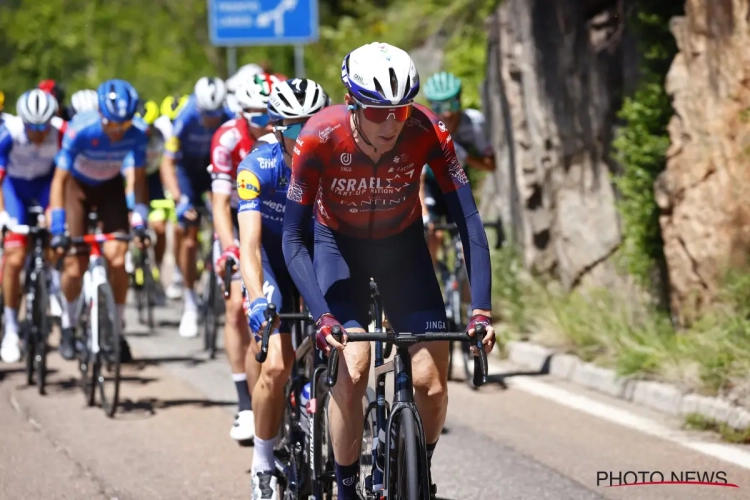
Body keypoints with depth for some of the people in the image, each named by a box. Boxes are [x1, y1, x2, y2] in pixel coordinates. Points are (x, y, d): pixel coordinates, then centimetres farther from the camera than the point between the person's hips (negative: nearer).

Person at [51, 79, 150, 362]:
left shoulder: (137, 132, -27)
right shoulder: (80, 130, -34)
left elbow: (138, 177, -15)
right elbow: (59, 179, -29)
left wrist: (139, 216, -27)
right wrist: (57, 227, -34)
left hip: (110, 187, 2)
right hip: (77, 185, -2)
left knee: (117, 260, -14)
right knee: (76, 265, -8)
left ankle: (116, 331, 0)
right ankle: (68, 326, 18)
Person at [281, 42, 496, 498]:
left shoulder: (427, 132, -29)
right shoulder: (321, 137, -32)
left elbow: (469, 222, -26)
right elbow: (293, 239, -27)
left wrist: (481, 310, -35)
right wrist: (323, 317, -38)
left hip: (403, 243, 1)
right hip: (339, 243, -1)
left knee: (432, 379, -10)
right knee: (353, 368, -22)